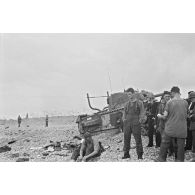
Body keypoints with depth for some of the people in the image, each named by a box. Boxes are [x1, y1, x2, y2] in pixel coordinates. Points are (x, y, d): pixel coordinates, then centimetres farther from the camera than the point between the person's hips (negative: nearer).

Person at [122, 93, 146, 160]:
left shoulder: (139, 103, 4)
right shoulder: (127, 104, 17)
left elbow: (142, 112, 0)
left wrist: (140, 120, -10)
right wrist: (124, 119, 10)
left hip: (136, 123, -4)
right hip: (127, 123, 4)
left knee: (138, 138, -3)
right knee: (126, 138, 5)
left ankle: (140, 155, 4)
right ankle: (126, 153, 15)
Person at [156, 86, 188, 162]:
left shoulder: (169, 102, -8)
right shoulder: (185, 102, 0)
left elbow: (165, 116, -7)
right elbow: (186, 116, 10)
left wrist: (160, 116, 14)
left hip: (170, 128, -2)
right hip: (182, 129, 2)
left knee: (165, 144, 9)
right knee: (180, 146, 8)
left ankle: (161, 159, 16)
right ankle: (180, 160, 13)